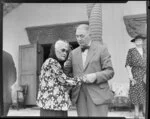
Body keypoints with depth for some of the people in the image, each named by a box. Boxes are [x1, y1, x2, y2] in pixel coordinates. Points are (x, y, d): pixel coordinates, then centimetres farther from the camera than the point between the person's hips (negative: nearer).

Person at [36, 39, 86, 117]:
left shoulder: (58, 65, 18)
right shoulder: (51, 62, -11)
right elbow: (64, 81, -13)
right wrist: (82, 78, -4)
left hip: (58, 105, 10)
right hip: (51, 105, -10)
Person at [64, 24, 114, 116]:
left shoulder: (101, 49, 2)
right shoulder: (74, 53, 15)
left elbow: (110, 72, -2)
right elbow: (66, 71, 15)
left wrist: (95, 76, -18)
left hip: (98, 95, -4)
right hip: (80, 96, 4)